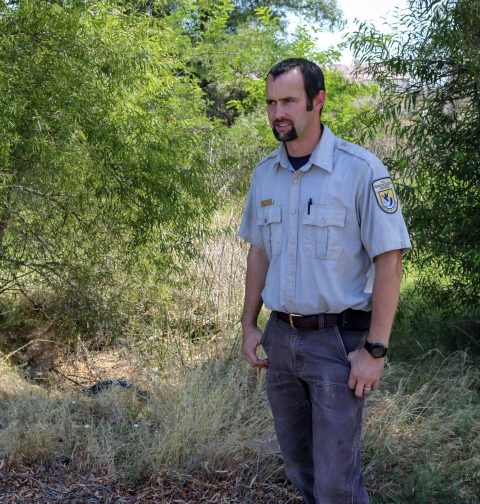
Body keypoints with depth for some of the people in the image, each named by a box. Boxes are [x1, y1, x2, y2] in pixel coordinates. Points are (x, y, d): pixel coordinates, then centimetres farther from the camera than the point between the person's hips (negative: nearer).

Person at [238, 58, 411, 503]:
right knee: (297, 461, 18)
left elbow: (389, 260, -13)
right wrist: (249, 325, 11)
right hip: (280, 338, 6)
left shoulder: (360, 169, -13)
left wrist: (375, 350, -16)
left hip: (338, 341, -5)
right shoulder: (264, 174, 5)